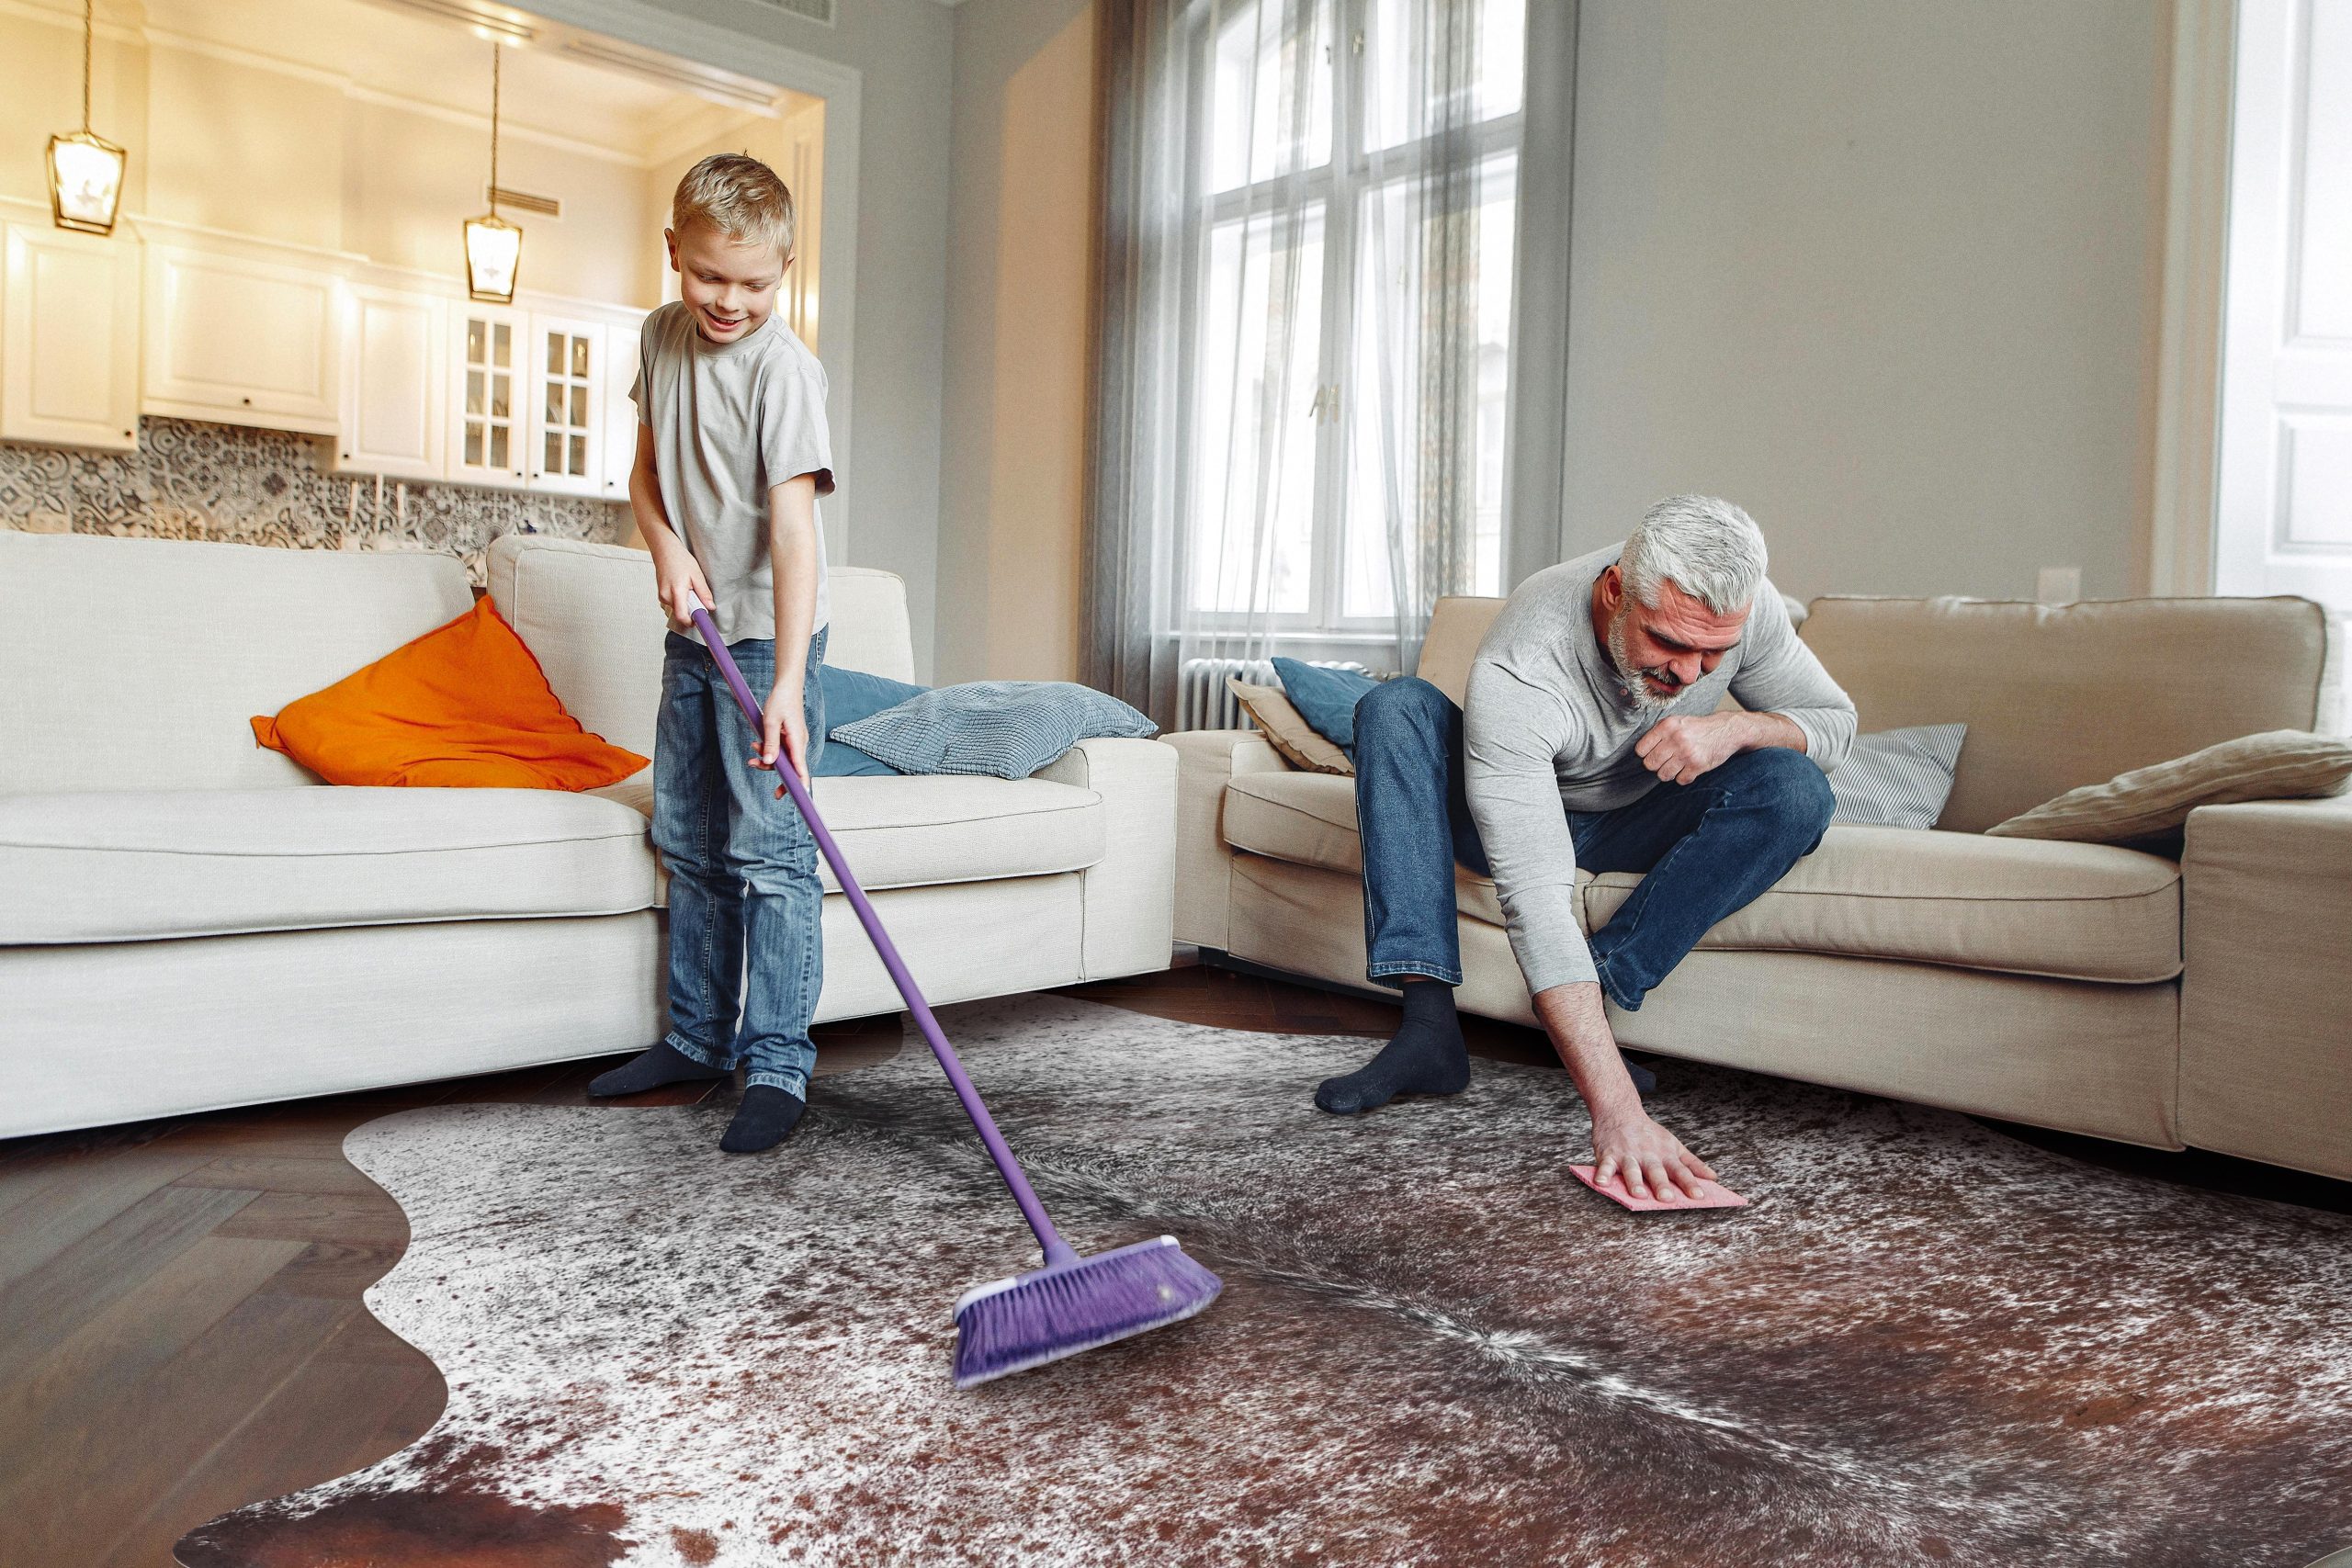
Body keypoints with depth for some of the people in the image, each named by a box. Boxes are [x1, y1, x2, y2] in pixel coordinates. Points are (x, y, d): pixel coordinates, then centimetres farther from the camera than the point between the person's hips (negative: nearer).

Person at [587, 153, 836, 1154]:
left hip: (768, 632, -8)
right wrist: (667, 547, -7)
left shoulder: (784, 369, -18)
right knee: (689, 844, 13)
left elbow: (794, 526, -26)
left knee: (770, 851, -9)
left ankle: (776, 1065, -1)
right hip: (694, 631, 8)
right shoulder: (663, 336, 6)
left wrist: (787, 681, -34)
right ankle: (698, 1037, 26)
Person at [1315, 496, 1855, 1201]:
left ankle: (1592, 1000, -22)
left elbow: (1836, 721, -6)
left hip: (1637, 826, 3)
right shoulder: (1517, 672, -38)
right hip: (1529, 818, -3)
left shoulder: (1742, 607, -23)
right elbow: (1535, 900, -45)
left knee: (1796, 789, -26)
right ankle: (1429, 1026, -33)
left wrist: (1735, 729, -32)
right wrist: (1618, 1111, -52)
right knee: (1396, 706, -30)